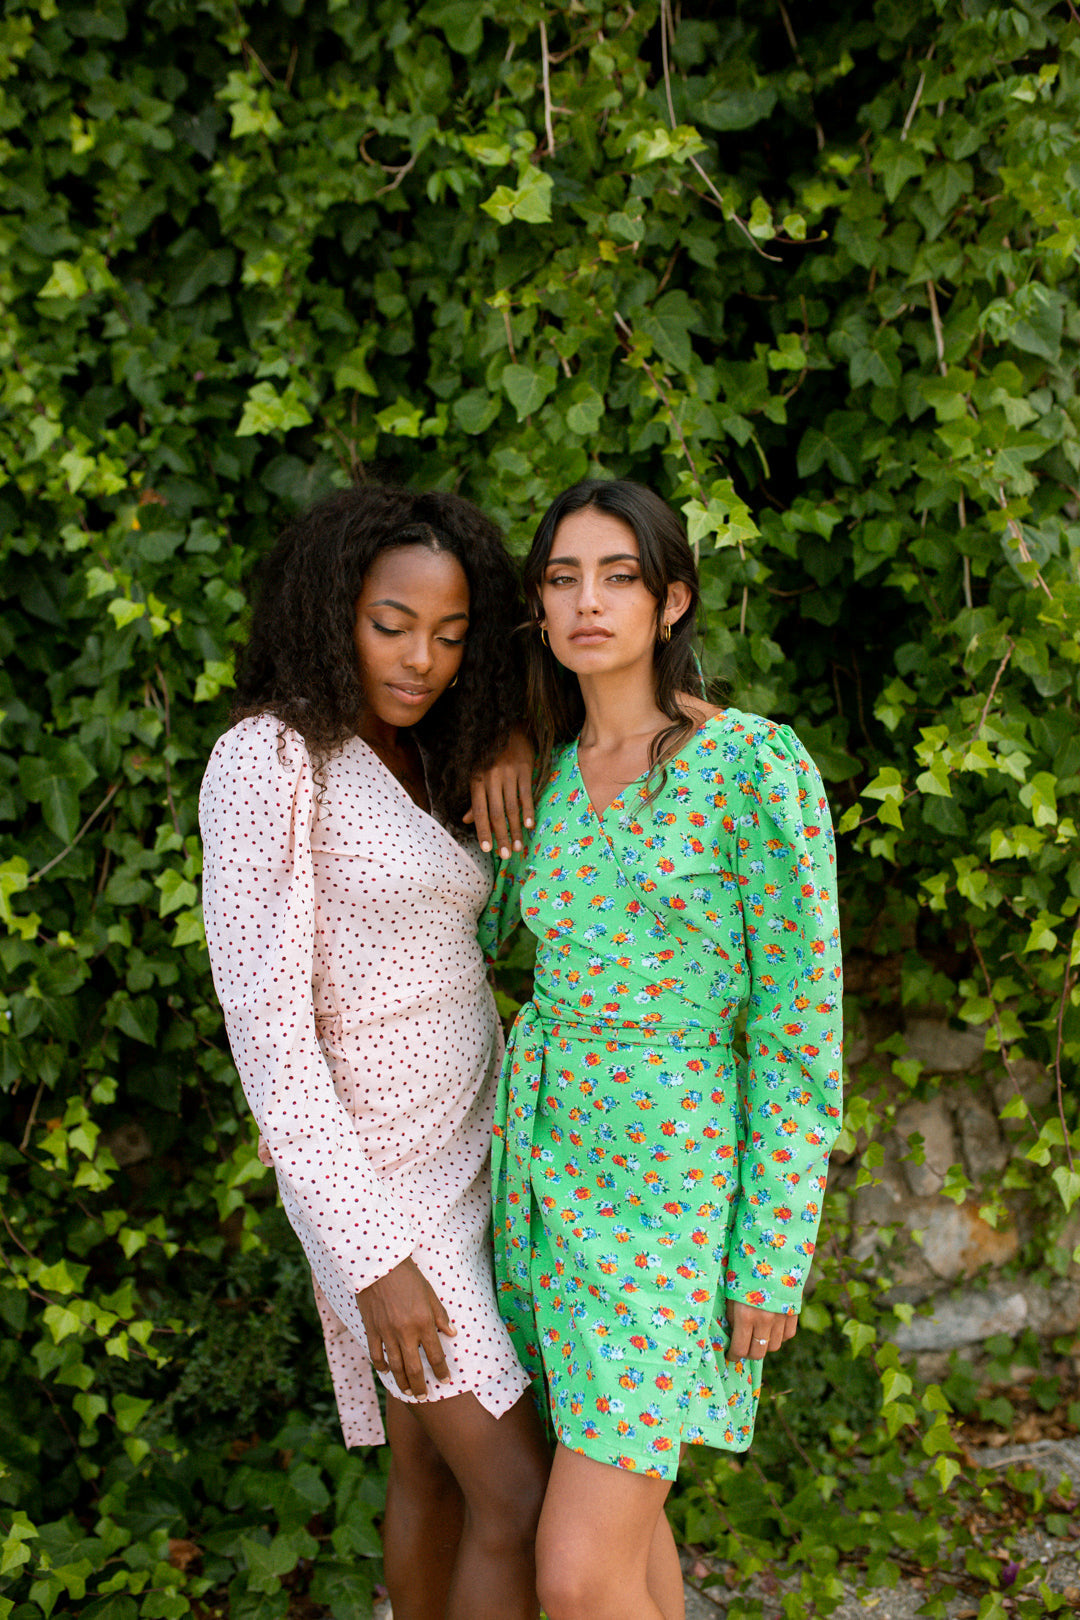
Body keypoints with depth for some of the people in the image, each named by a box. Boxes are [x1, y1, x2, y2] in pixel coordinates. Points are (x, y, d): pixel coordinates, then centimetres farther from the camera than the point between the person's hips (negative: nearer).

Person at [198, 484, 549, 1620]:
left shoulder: (405, 769, 7)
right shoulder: (266, 760, -19)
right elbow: (266, 1027, -22)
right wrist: (373, 1260, -23)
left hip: (462, 1151, 8)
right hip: (380, 1183, -8)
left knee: (433, 1464, 17)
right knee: (520, 1496, -4)